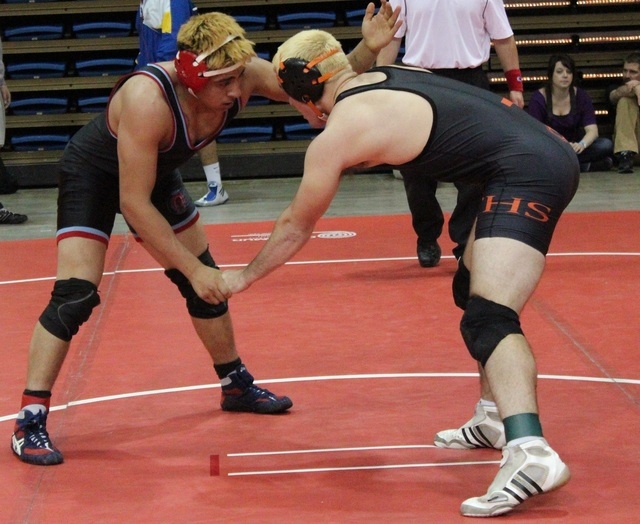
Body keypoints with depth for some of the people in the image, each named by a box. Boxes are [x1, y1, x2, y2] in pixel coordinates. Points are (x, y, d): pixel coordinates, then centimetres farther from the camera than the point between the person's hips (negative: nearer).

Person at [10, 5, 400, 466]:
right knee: (75, 297, -18)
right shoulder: (148, 100, -40)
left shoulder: (243, 76, -24)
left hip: (157, 173, 7)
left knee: (205, 282, 12)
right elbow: (133, 204, -36)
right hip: (93, 174, -7)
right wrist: (193, 268, -33)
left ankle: (237, 386, 32)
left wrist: (368, 50, -33)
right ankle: (30, 421, -12)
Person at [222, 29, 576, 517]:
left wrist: (242, 278, 24)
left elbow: (295, 228, 10)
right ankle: (497, 420, 28)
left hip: (526, 174, -9)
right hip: (550, 150, 9)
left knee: (487, 320, -19)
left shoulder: (337, 134, -4)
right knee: (471, 291, 23)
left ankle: (530, 452, -37)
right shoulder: (384, 78, 16)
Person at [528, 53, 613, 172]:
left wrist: (582, 144, -35)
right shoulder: (538, 98, -8)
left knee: (606, 145, -22)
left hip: (573, 146, 2)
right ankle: (584, 165, -27)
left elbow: (592, 130, -11)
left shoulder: (581, 96, 0)